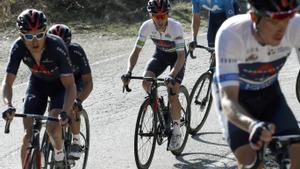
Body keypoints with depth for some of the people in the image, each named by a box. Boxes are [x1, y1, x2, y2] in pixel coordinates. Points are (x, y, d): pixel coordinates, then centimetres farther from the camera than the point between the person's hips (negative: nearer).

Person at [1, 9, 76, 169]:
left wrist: (65, 111, -50)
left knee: (53, 127, -24)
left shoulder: (56, 46, -36)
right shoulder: (18, 47, -27)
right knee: (28, 135, -6)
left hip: (60, 84, -3)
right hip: (37, 83, 3)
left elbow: (70, 85, -34)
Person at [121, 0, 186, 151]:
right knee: (146, 82, -22)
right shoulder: (146, 26, -24)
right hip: (160, 54, 4)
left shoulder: (175, 27, -34)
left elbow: (181, 56, -35)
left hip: (176, 56, -4)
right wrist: (128, 72, -35)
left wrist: (172, 76, -50)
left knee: (173, 96, -15)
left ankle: (176, 132, 1)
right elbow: (136, 51, -19)